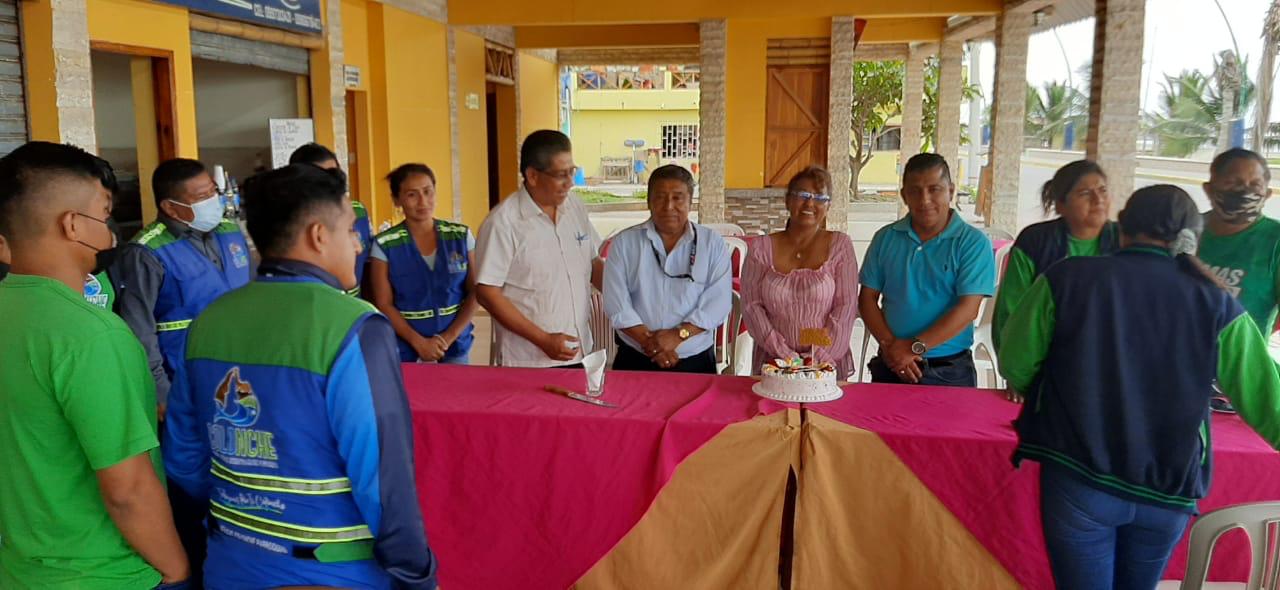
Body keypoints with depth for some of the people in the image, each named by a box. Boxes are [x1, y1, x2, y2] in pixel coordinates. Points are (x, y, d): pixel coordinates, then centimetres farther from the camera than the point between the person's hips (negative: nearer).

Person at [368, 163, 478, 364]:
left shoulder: (461, 236, 0)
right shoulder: (384, 245, -5)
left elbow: (475, 292, 1)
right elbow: (383, 304, -4)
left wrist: (449, 337, -9)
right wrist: (419, 342, -13)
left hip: (455, 346, 2)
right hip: (406, 351, -1)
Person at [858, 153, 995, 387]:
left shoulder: (973, 242, -6)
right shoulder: (886, 238, 5)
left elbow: (968, 309, -13)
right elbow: (867, 298, 3)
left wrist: (915, 346, -17)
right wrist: (889, 345, -11)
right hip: (890, 367, 3)